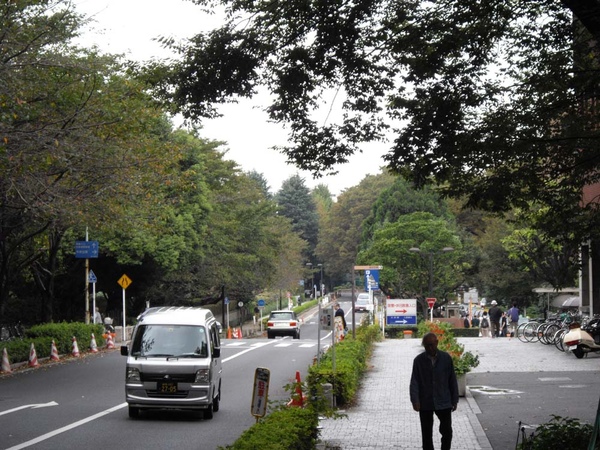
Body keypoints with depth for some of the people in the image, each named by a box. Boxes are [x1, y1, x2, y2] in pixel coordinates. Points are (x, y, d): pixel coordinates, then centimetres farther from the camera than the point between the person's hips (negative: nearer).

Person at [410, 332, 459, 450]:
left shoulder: (446, 358, -2)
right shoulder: (419, 360, -3)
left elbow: (452, 380, 3)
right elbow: (414, 382, -6)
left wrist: (455, 399, 3)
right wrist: (415, 400, -17)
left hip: (444, 402, 0)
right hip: (425, 403, 0)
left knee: (447, 432, 0)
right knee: (426, 434, 7)